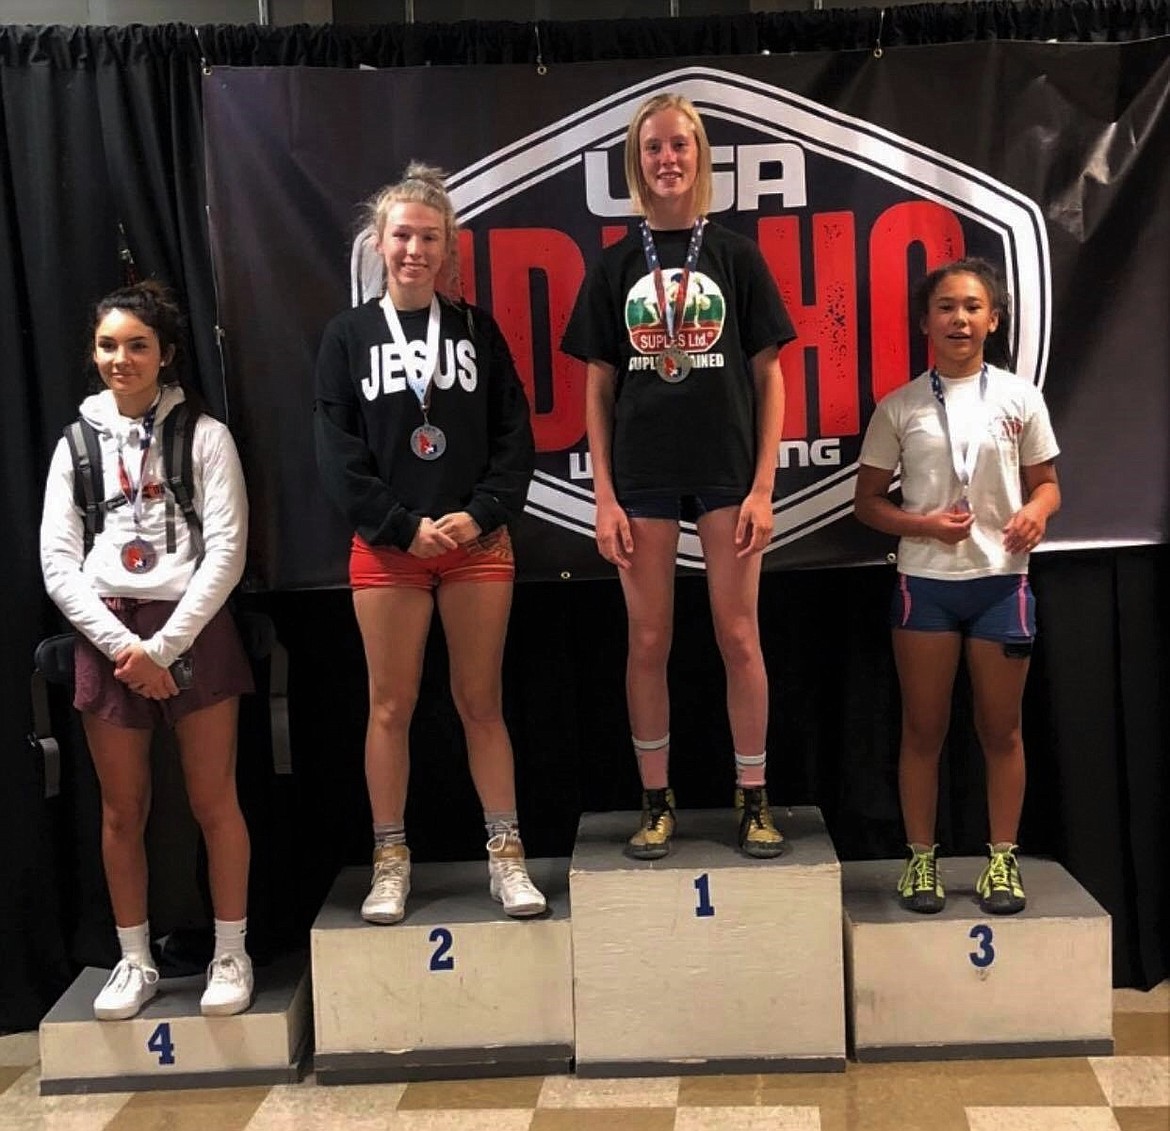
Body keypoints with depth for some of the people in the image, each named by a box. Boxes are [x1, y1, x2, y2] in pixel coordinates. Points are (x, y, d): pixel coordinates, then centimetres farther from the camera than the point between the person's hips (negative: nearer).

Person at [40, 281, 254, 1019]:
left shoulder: (204, 435, 0)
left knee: (214, 802, 1)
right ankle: (136, 963, 22)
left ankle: (232, 955, 15)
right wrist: (123, 645, -9)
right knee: (123, 811, 8)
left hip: (193, 630, -2)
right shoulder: (77, 443, 8)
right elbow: (58, 563, 3)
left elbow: (227, 553, -7)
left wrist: (163, 646, -12)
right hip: (107, 638, 3)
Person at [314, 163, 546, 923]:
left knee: (482, 702, 5)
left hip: (478, 543, 1)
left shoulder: (475, 328, 7)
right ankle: (391, 861, 15)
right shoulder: (349, 336, 4)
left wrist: (481, 515, -10)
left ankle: (506, 854, 13)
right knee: (391, 707, 5)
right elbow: (338, 452, -2)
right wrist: (403, 526, -10)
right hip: (387, 548, 0)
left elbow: (515, 435, 3)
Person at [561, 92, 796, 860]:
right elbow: (599, 388, 7)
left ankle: (754, 800, 15)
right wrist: (604, 495, -1)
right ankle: (658, 805, 17)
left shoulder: (736, 254, 4)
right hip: (643, 475, 1)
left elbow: (769, 376, 3)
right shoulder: (616, 265, 7)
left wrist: (763, 486, -5)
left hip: (727, 471, -1)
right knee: (648, 641, 5)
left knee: (739, 636, 2)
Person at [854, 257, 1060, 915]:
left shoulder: (1019, 397, 2)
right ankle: (922, 858, 21)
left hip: (1002, 580, 0)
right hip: (925, 582, 0)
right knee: (924, 730, 8)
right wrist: (925, 526, -14)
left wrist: (1036, 514, -15)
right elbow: (868, 499, 3)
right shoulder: (900, 407, 1)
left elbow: (1046, 483, 8)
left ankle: (1004, 859, 22)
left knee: (1001, 729, 9)